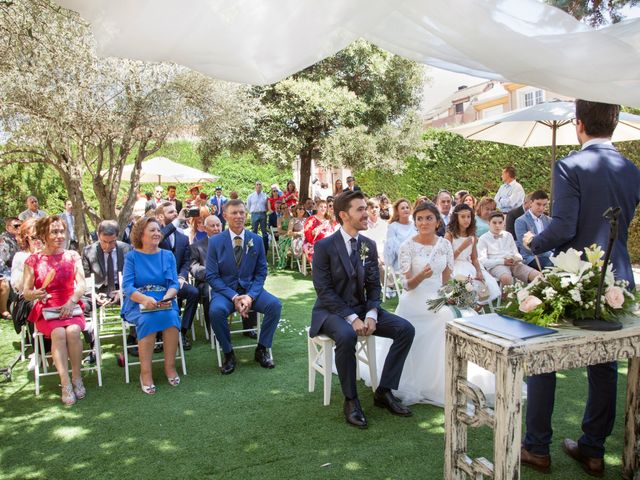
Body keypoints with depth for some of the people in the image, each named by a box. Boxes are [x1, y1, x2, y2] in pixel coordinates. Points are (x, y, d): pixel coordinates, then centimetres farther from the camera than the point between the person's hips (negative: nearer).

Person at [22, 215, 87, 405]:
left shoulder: (72, 256, 7)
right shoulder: (33, 260, 5)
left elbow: (81, 285, -1)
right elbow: (25, 293, 3)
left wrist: (71, 302, -18)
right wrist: (35, 294, -20)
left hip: (71, 308, 1)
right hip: (46, 311, 0)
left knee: (73, 331, -31)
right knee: (58, 333, -31)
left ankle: (77, 378, -17)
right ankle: (66, 384, -29)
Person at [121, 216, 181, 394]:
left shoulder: (168, 256, 12)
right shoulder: (131, 256, 6)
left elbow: (174, 284, 4)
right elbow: (127, 286, -6)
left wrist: (168, 297, -20)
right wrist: (144, 299, -27)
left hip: (164, 302, 2)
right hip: (138, 303, -1)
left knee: (171, 316, -31)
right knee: (148, 319, -33)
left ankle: (170, 366, -17)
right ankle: (145, 372, -24)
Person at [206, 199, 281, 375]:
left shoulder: (256, 240, 2)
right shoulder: (215, 241, -3)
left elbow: (261, 272, 4)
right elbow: (212, 276, -5)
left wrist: (250, 296, -15)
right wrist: (234, 297, -18)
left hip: (250, 288, 2)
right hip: (224, 290, -2)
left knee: (275, 305, -24)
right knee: (216, 310, -34)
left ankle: (262, 350, -3)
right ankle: (228, 353, -9)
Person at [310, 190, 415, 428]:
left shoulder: (369, 245, 4)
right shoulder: (324, 246, -12)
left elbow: (374, 286, 6)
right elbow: (324, 291, -15)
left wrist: (371, 315, -13)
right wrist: (351, 318, -24)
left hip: (362, 308, 6)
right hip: (332, 310, -5)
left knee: (406, 329, -12)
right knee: (346, 336, -37)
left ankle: (384, 391, -1)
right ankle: (350, 400, -16)